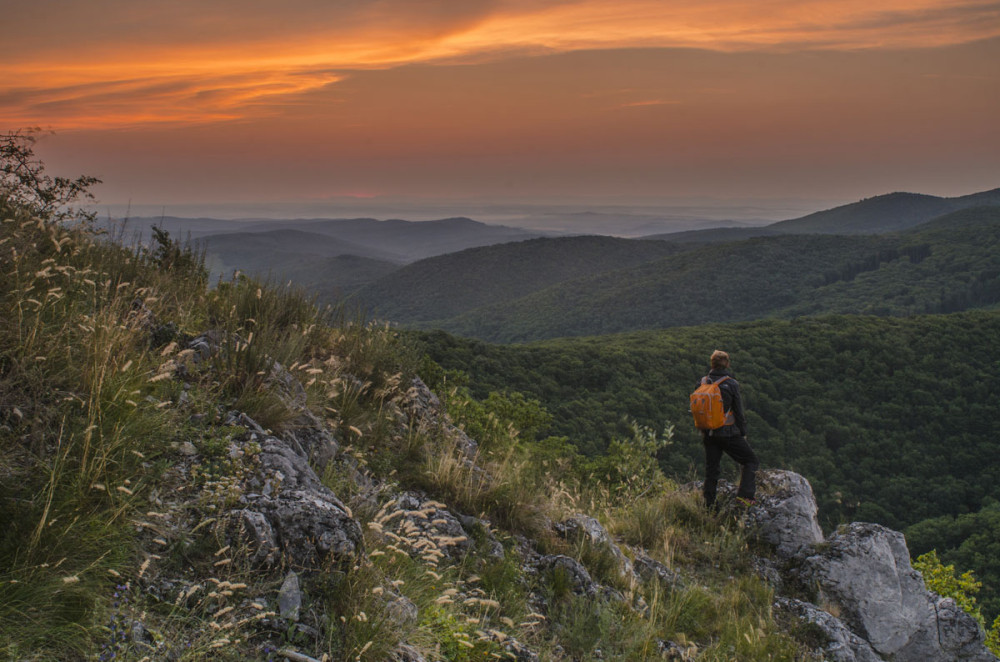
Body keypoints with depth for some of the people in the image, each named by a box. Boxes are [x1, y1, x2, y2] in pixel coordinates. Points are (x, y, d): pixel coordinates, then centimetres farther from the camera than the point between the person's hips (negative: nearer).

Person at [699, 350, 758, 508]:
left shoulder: (702, 384, 1)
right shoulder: (731, 384, -12)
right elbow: (739, 411, -7)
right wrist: (743, 433, 4)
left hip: (709, 434, 5)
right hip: (729, 433, -5)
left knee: (711, 468, 13)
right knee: (751, 461, 10)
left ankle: (709, 504, 13)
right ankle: (744, 494, -4)